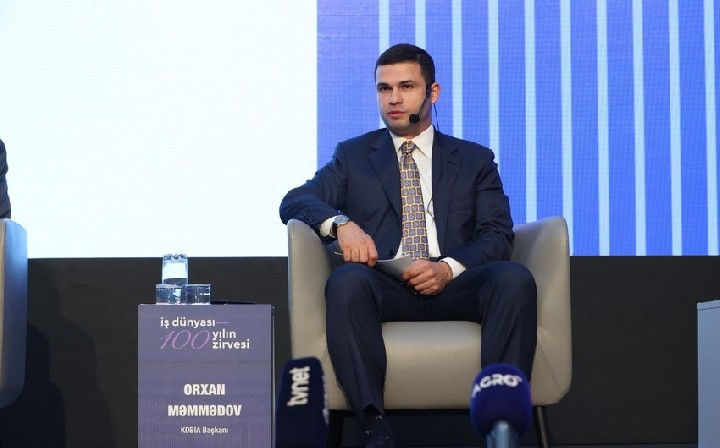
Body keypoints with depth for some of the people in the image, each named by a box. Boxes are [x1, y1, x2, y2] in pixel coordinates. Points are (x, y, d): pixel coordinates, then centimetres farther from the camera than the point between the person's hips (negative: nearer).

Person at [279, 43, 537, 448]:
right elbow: (294, 202, 9)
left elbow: (498, 235, 9)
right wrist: (340, 223, -14)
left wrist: (449, 267, -13)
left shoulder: (475, 160, 22)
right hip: (384, 286, 0)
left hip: (453, 286, 1)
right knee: (346, 280, -36)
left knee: (515, 278, -31)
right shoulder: (353, 156, 23)